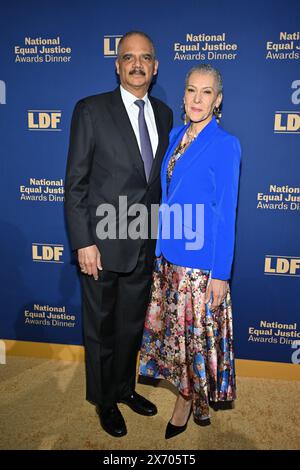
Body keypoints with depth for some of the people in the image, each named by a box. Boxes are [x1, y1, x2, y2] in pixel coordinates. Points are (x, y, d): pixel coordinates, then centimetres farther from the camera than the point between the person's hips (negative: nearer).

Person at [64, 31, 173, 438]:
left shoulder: (164, 114, 8)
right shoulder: (91, 110, -6)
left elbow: (161, 178, 12)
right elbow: (76, 183, -9)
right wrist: (83, 242, -14)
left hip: (145, 245, 5)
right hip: (102, 244, -4)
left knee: (132, 326, 20)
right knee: (101, 328, 13)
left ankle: (125, 387, 44)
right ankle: (104, 399, 37)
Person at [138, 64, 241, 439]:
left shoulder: (225, 145, -9)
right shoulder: (175, 136, 9)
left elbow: (226, 212, -11)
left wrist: (221, 273, -11)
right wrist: (160, 247, 14)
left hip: (201, 258, -6)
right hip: (168, 253, 7)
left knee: (197, 332, 8)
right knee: (173, 329, 16)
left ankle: (187, 403, 32)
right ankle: (192, 399, 38)